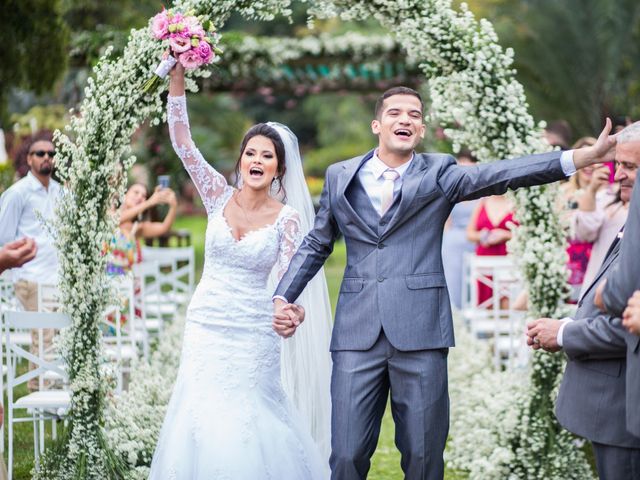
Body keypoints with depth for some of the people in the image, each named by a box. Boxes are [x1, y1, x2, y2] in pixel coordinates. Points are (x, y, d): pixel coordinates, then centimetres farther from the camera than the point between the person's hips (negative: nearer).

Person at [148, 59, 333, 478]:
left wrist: (293, 307, -34)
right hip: (206, 326, 2)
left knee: (247, 424, 1)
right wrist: (178, 78, -16)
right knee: (202, 420, 0)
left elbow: (289, 276, -11)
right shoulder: (219, 196, 0)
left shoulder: (287, 218, -4)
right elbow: (181, 139, -6)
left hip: (254, 333, -2)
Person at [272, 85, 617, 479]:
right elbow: (316, 245, 21)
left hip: (420, 331, -1)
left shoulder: (438, 174, 4)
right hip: (357, 332, 1)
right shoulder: (340, 176, 11)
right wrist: (283, 297, 9)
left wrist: (580, 157, -25)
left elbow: (496, 175, -11)